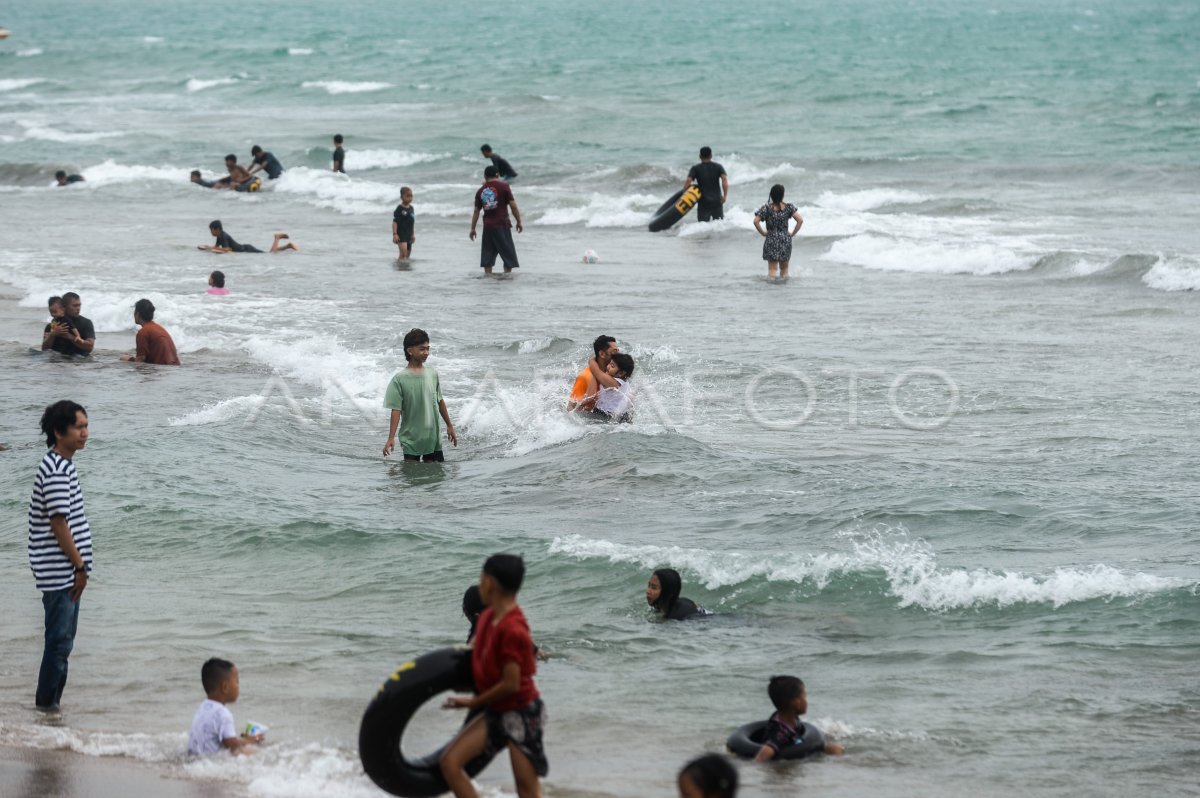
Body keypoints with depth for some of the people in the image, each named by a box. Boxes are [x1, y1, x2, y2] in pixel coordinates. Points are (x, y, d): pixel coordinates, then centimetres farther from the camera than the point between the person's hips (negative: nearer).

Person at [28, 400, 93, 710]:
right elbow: (58, 525, -20)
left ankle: (51, 701, 21)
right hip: (60, 572, -10)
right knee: (60, 641, -4)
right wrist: (80, 566, -14)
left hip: (65, 572, 10)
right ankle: (47, 704, 4)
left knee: (62, 640, 14)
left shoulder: (63, 465, 12)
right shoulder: (56, 472, -19)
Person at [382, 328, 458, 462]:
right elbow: (396, 410, -11)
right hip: (411, 439, -4)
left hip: (433, 438, 4)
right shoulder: (400, 379, -10)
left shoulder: (433, 374, 3)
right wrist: (391, 438, -15)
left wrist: (449, 426, 21)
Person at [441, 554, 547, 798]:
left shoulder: (511, 629, -26)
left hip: (521, 714, -9)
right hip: (496, 713, 9)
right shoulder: (489, 616, 2)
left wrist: (474, 702, -11)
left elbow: (511, 684, -23)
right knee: (450, 762, -1)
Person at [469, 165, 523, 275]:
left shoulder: (480, 191, 8)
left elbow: (476, 211, 9)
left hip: (487, 226, 4)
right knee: (508, 253, 2)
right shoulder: (503, 186, -3)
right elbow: (513, 205, -7)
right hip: (502, 225, -4)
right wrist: (519, 222, 1)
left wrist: (472, 228, 14)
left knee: (488, 254, 9)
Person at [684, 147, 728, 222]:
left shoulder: (695, 168, 2)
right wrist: (725, 195, -11)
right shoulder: (718, 167, 6)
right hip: (717, 201, 2)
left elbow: (688, 180, -13)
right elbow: (724, 179, -9)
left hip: (703, 202, -2)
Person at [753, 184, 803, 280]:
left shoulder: (766, 208, -7)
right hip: (785, 240, 2)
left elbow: (756, 221, -15)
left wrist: (763, 233, -2)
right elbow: (800, 220, -9)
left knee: (772, 269, 0)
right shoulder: (788, 207, -4)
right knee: (784, 268, 18)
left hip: (771, 240, -2)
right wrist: (793, 233, 1)